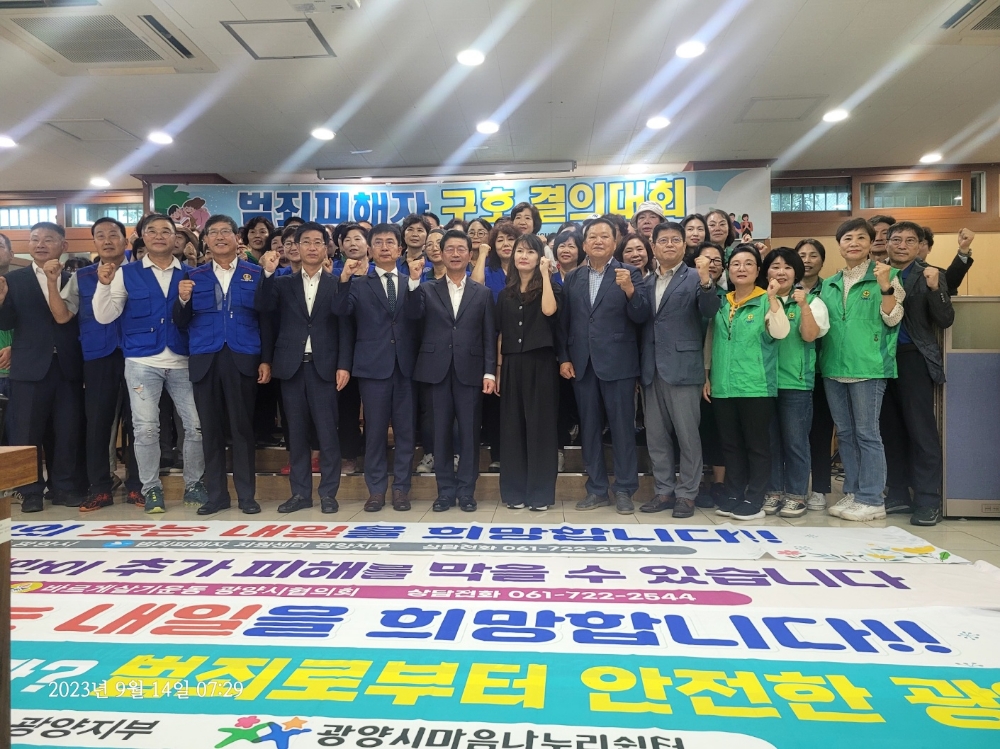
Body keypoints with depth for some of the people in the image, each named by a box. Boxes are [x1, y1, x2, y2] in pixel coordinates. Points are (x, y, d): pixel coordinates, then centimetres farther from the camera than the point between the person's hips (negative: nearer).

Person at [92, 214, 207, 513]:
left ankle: (193, 484, 18)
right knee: (145, 428, 0)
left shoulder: (190, 274, 8)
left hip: (183, 361, 1)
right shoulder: (126, 273, 6)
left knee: (196, 425, 2)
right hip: (141, 362, -1)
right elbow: (104, 317, 2)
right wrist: (104, 284, -12)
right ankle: (151, 490, 13)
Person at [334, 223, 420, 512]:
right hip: (373, 366, -1)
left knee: (405, 430, 6)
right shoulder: (359, 284, 8)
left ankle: (401, 489, 17)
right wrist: (344, 279, -23)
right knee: (375, 430, 5)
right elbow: (341, 311, -10)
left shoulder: (411, 284, 9)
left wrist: (415, 281, -23)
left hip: (405, 365, 1)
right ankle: (376, 489, 16)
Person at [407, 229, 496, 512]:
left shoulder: (482, 293, 10)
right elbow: (412, 316, -9)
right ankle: (446, 490, 15)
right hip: (437, 370, 1)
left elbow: (489, 336, 5)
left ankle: (466, 491, 13)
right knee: (441, 432, 5)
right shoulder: (427, 289, 10)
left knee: (469, 432, 3)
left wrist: (490, 372, -4)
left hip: (470, 371, 0)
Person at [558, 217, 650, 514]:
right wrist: (564, 357, 3)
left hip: (618, 364, -4)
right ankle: (597, 489, 20)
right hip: (582, 364, 4)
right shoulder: (573, 279, 11)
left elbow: (641, 317, -10)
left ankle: (624, 490, 14)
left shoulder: (629, 274, 0)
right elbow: (564, 322, 11)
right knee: (589, 428, 9)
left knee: (622, 428, 2)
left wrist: (629, 290, -25)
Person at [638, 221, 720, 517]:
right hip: (653, 369, 5)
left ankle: (686, 494, 13)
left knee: (687, 435, 2)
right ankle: (664, 490, 22)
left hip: (683, 368, -5)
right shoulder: (647, 282, 14)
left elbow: (709, 312, -17)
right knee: (656, 436, 10)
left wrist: (706, 280, -32)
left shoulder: (694, 278, -1)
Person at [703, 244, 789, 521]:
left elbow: (780, 333, -16)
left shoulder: (766, 301, 0)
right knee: (730, 444, 11)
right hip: (723, 386, 5)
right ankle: (733, 495, 21)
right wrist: (707, 376, 14)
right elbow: (710, 342, 17)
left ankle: (754, 499, 11)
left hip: (756, 386, -4)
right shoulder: (721, 303, 12)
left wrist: (772, 298, -23)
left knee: (757, 444, 2)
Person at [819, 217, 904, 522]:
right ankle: (852, 493, 21)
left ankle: (872, 500, 6)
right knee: (845, 433, 10)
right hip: (833, 367, 6)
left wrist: (885, 286, -19)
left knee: (866, 433, -3)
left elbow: (892, 319, -8)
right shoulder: (829, 284, 15)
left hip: (868, 366, -5)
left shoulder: (886, 276, 0)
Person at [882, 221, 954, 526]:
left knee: (921, 430, -3)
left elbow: (946, 321, -6)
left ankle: (928, 501, 3)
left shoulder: (931, 276, 2)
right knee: (890, 430, 9)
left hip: (914, 360, -3)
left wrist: (934, 289, -19)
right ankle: (898, 494, 20)